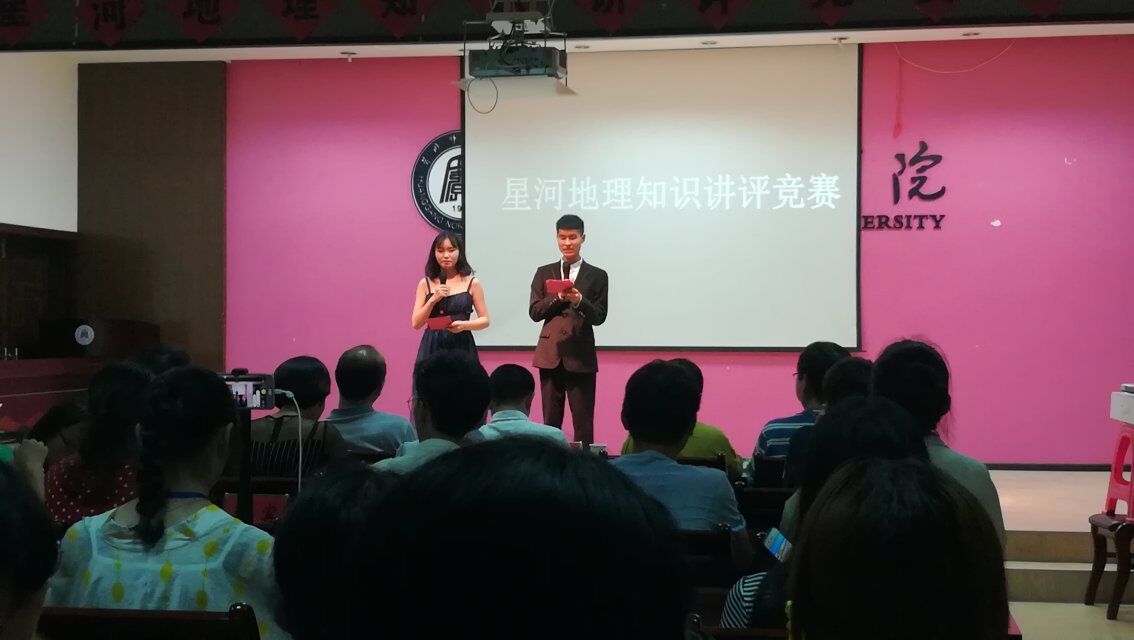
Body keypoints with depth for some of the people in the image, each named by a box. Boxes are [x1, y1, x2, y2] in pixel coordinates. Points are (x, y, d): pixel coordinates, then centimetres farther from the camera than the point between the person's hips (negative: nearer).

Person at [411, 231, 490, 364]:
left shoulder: (472, 283, 4)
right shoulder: (425, 284, 8)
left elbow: (485, 320, 5)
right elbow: (416, 324, 4)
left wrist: (464, 325, -13)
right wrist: (433, 300, -10)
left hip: (461, 346, -1)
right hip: (432, 347, 1)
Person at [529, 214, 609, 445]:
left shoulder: (597, 276, 6)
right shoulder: (544, 273, 12)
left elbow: (599, 317, -1)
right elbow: (534, 312, 4)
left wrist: (579, 300, -19)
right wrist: (557, 297, -12)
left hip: (581, 356, -2)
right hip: (550, 354, 2)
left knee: (583, 423, -1)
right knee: (550, 421, 6)